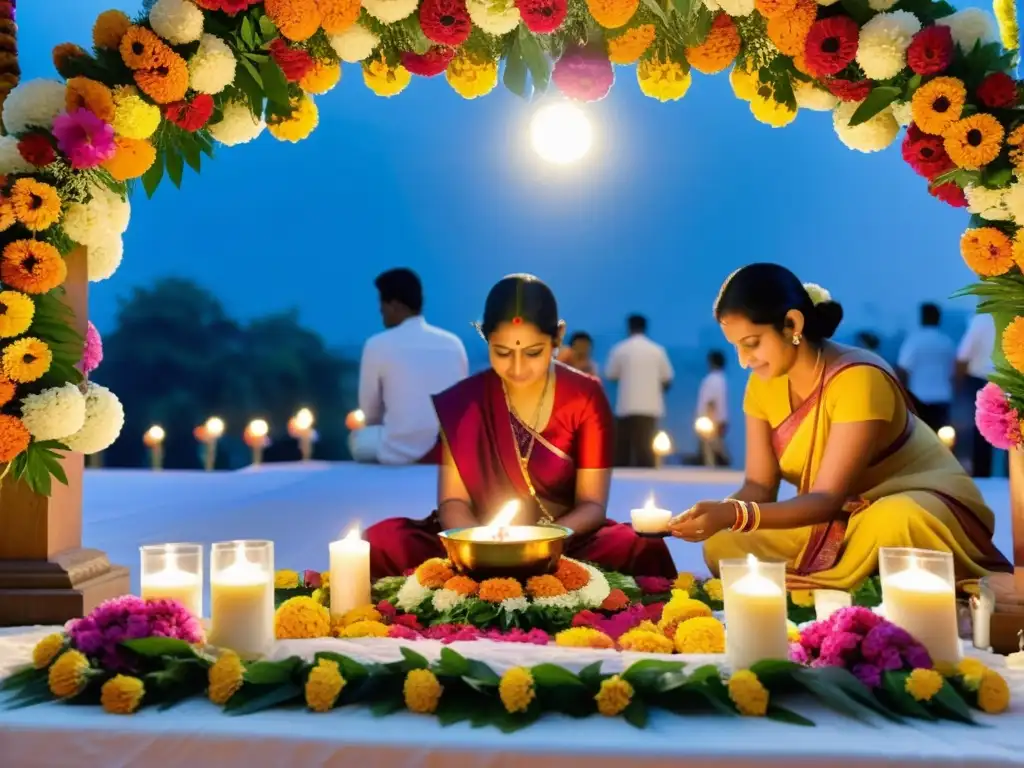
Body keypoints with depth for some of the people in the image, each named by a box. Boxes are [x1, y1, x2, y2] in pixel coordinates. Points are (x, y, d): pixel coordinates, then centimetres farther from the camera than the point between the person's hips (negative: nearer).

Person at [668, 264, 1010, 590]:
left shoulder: (858, 379, -28)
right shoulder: (763, 385, -5)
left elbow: (828, 499, -30)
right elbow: (759, 485, -7)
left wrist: (733, 515, -42)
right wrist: (717, 514, -30)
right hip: (837, 518, 7)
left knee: (891, 523, -41)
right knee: (722, 547, -12)